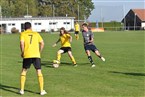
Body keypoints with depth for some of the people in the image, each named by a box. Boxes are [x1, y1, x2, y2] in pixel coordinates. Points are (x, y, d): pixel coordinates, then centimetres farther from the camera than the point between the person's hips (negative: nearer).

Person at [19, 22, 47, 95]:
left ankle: (22, 90, 11)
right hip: (36, 55, 1)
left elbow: (22, 43, -8)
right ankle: (42, 90, 4)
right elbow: (42, 43, 7)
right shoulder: (36, 34, 15)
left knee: (24, 71, 14)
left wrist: (22, 52, 3)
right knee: (39, 71, 7)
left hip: (27, 56, -1)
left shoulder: (23, 34, 8)